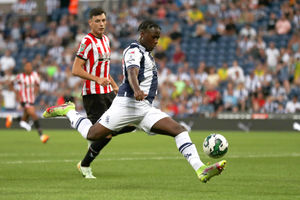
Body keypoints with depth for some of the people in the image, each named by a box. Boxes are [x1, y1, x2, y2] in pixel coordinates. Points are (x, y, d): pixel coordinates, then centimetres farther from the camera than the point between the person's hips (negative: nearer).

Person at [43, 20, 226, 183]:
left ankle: (201, 170, -18)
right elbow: (132, 73, -27)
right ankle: (68, 111, 22)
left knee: (180, 130, -8)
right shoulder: (134, 50, -8)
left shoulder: (146, 53, 23)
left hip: (146, 109, 9)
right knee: (92, 134, -6)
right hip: (128, 103, -9)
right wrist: (137, 90, -46)